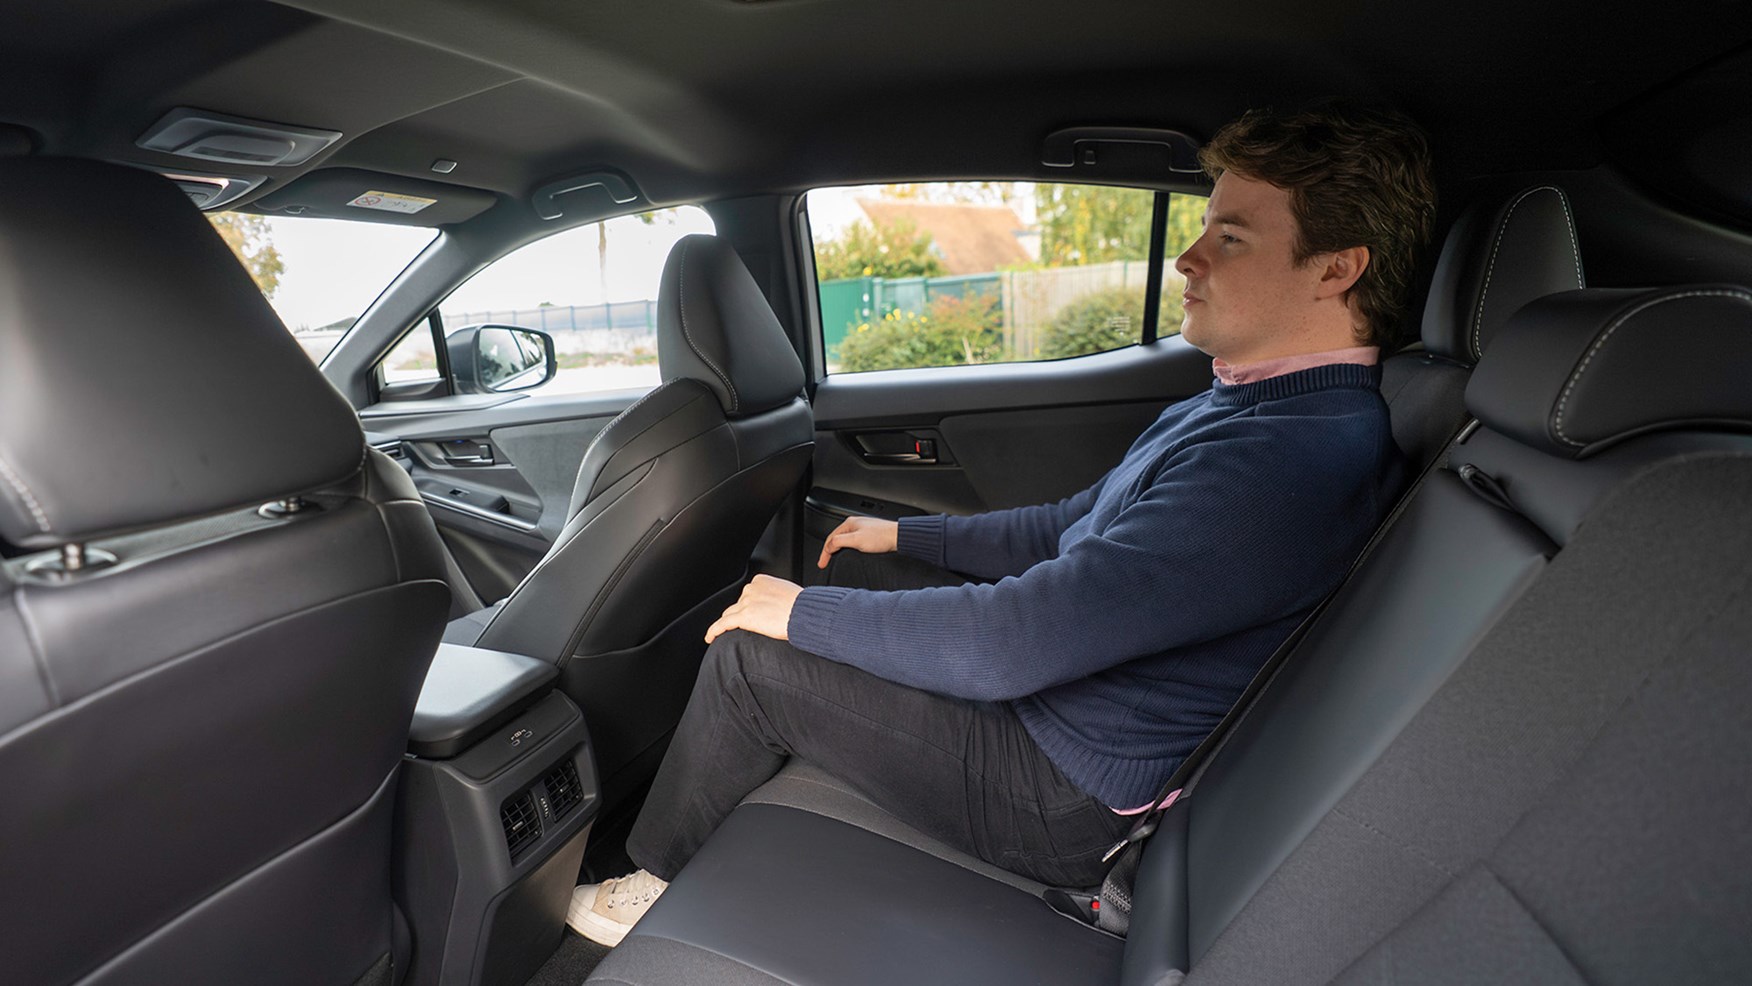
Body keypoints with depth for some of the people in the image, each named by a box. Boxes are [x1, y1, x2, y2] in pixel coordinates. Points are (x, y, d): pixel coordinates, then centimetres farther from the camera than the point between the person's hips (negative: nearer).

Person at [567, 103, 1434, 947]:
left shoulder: (1296, 459, -30)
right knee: (852, 579, 15)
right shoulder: (1243, 408, 5)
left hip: (1072, 801, -9)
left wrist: (802, 613, -19)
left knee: (749, 656, -9)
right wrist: (906, 536, 15)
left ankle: (659, 881, 19)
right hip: (1050, 685, 10)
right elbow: (1072, 531, 13)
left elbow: (1014, 641, -32)